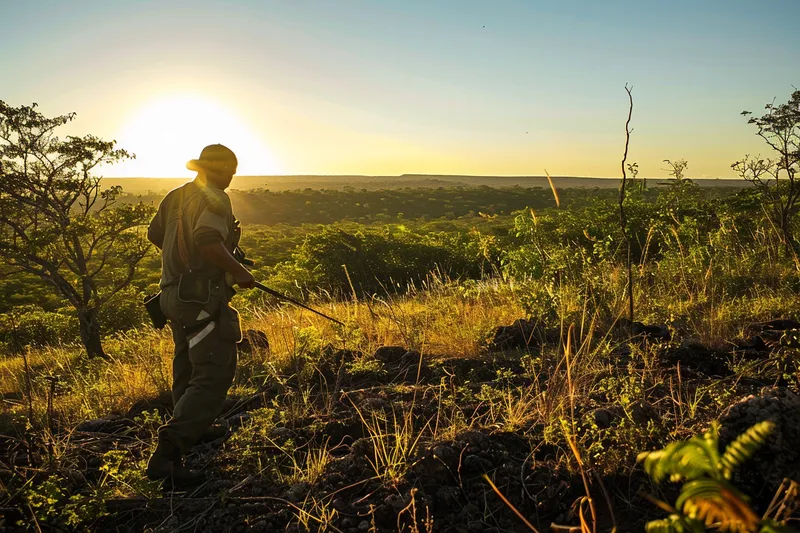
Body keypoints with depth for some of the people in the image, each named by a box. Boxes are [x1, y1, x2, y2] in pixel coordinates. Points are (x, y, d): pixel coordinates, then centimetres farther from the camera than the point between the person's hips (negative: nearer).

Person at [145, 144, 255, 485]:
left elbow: (154, 234, 24)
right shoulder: (215, 199, -13)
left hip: (175, 294, 10)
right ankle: (167, 453, -17)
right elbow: (208, 242, -28)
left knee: (189, 372, 22)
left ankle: (193, 433, 39)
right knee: (214, 374, -10)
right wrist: (240, 272, -17)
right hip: (203, 298, -10)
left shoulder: (176, 196, 14)